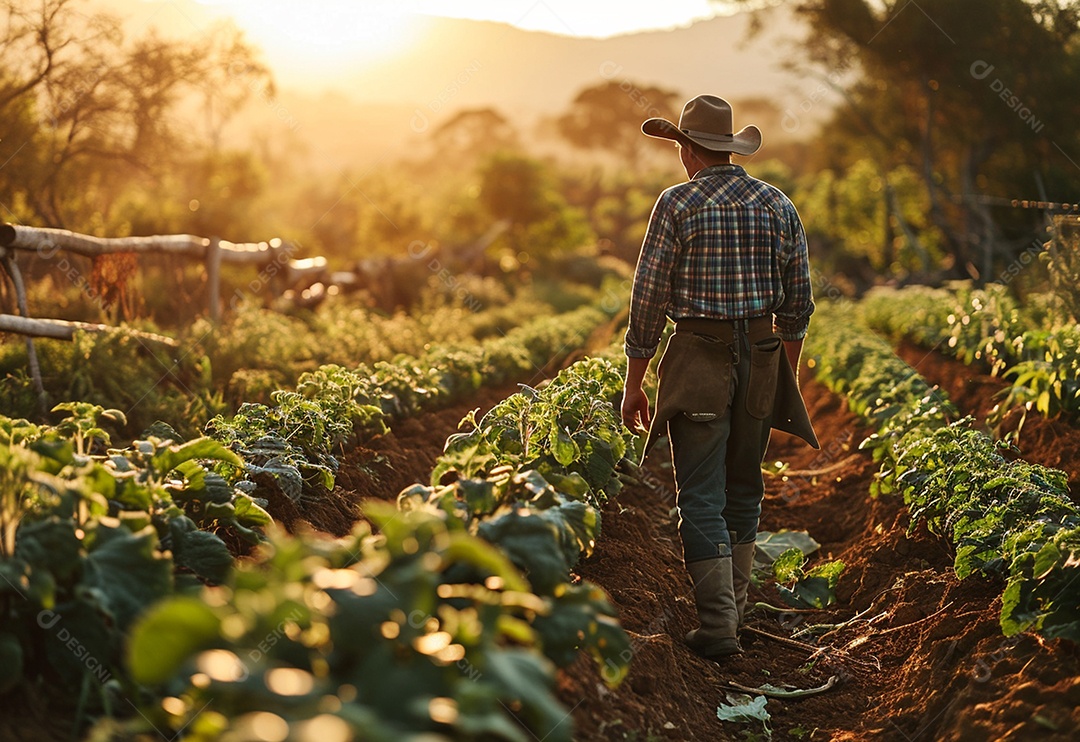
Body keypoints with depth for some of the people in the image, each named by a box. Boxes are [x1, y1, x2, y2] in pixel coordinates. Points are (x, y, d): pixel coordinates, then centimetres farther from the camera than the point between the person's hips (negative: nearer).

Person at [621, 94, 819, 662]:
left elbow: (648, 301, -8)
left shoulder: (677, 204, -7)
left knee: (702, 496, -1)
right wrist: (785, 376, 20)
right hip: (762, 358, 5)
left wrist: (633, 384, 0)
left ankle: (718, 626, -5)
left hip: (698, 358, -5)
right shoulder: (779, 205, 6)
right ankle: (734, 607, 29)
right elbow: (798, 304, 8)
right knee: (744, 488, 18)